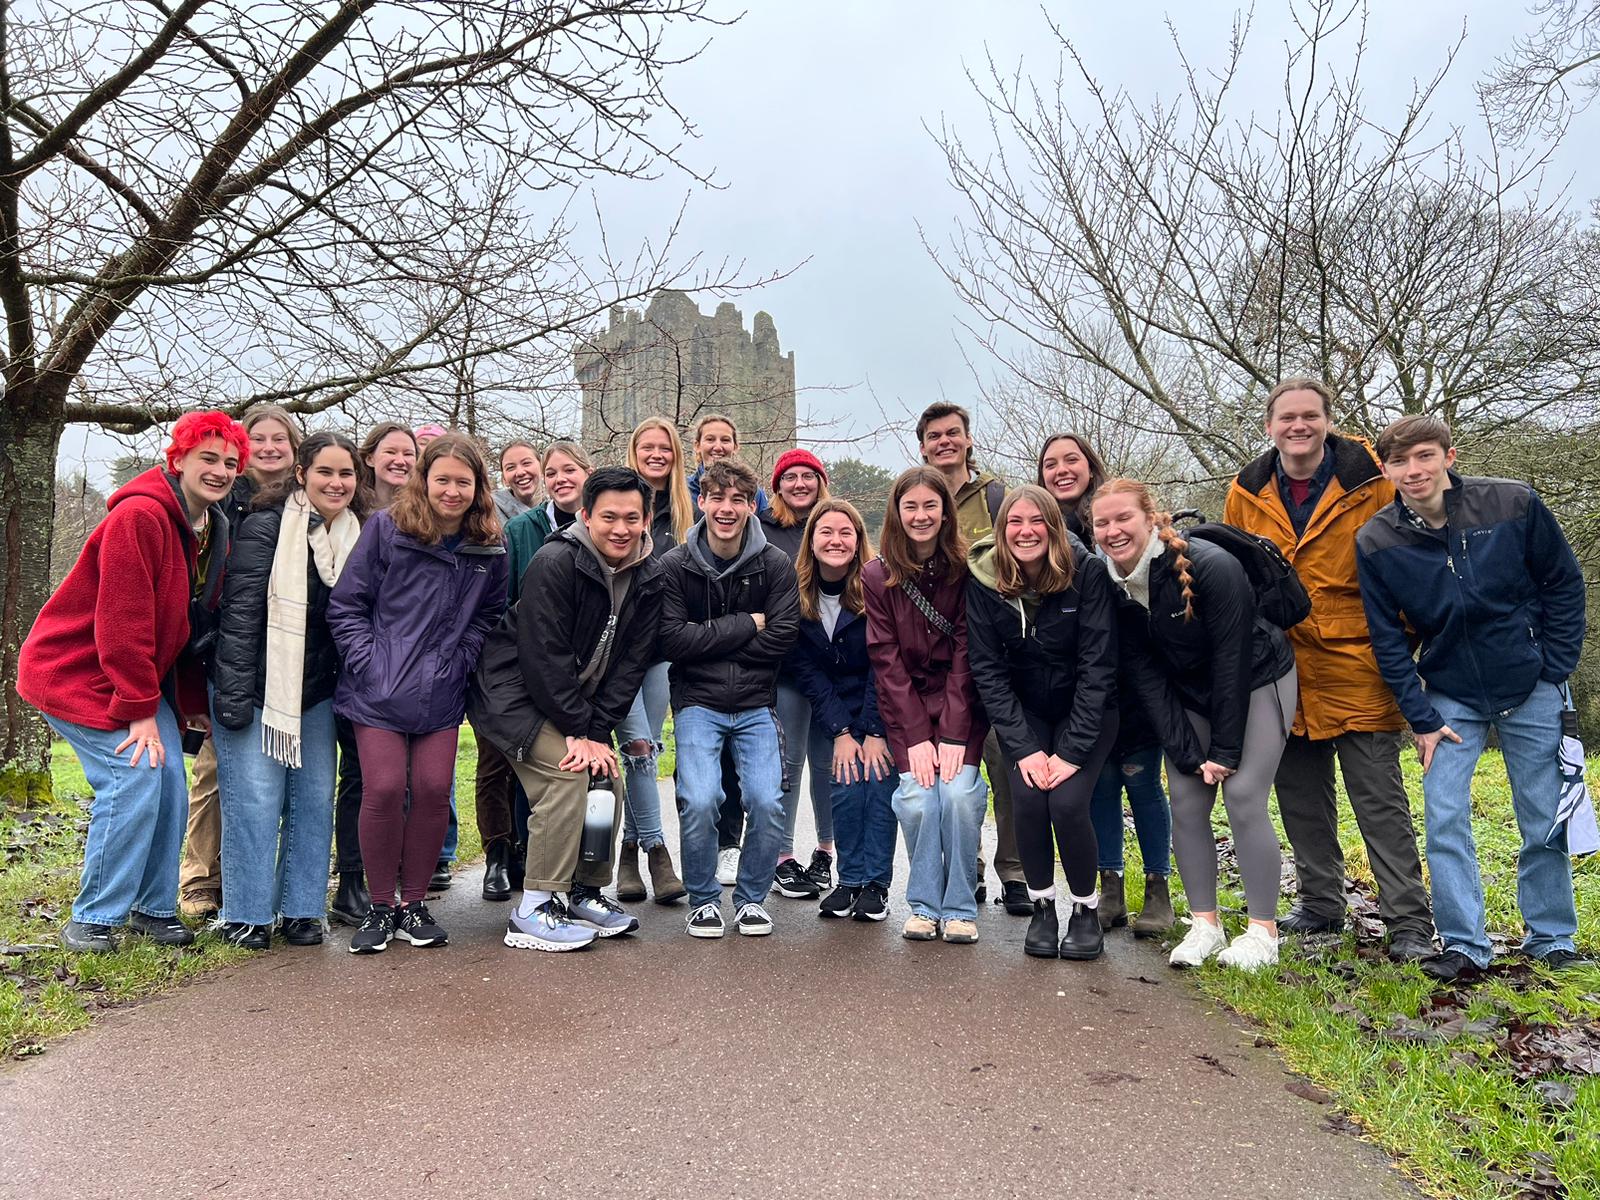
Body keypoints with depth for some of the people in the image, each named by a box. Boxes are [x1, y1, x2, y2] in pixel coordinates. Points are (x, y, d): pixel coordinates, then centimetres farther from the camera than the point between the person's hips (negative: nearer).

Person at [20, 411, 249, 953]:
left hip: (138, 677, 8)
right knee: (134, 778, -16)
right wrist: (140, 709, -22)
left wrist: (193, 701, 6)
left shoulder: (214, 531, 4)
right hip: (76, 673, -8)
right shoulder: (140, 516, -23)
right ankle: (92, 919, -1)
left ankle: (154, 908, 17)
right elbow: (121, 621, -24)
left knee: (171, 785, 1)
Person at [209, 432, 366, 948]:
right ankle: (246, 914, 9)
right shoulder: (268, 525, -10)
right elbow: (241, 611, -14)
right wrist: (234, 693, -19)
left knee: (315, 797, 6)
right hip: (258, 685, -5)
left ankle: (302, 908, 17)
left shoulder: (355, 534, 8)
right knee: (256, 797, -3)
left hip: (316, 690, 6)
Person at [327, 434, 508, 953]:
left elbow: (488, 614, 13)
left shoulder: (489, 547, 2)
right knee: (384, 790, -4)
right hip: (379, 691, -2)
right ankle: (380, 907, 14)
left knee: (433, 792, 1)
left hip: (441, 695, 3)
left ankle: (413, 904, 18)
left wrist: (459, 660, 0)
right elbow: (345, 604, -3)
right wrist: (368, 662, -11)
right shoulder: (386, 529, -6)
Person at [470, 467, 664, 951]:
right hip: (516, 692, -7)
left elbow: (631, 662, -3)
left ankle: (584, 892, 17)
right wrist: (580, 731, -21)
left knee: (607, 779, -2)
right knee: (568, 773, -21)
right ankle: (533, 911, -12)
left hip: (576, 698, 7)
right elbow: (544, 657, -23)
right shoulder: (556, 562, -22)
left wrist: (599, 728, -12)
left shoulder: (647, 578, -3)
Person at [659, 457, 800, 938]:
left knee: (767, 802, -14)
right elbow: (673, 640, -11)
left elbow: (782, 636, -7)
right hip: (698, 703, -1)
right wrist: (745, 625, -11)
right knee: (699, 802, -19)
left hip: (755, 704, 1)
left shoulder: (775, 564, 2)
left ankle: (751, 898, 11)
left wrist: (709, 639, -9)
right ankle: (704, 900, 7)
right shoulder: (676, 565, -2)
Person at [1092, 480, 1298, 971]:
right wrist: (1187, 753, -14)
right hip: (1190, 695, 5)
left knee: (1243, 797, -12)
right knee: (1186, 802, -2)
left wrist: (1225, 749, -21)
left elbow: (1233, 660, -24)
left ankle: (1263, 931, 0)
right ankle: (1205, 925, 9)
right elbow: (1146, 674, -10)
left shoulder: (1212, 567, -29)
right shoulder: (1114, 585, -12)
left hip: (1257, 682, -5)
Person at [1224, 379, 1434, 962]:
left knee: (1380, 799, 0)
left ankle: (1410, 922, 10)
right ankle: (1320, 903, 29)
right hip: (1283, 673, 4)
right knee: (1302, 798, 14)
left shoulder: (1370, 483, -5)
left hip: (1357, 668, -3)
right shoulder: (1246, 493, 4)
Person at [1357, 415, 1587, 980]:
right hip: (1449, 697, 1)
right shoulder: (1375, 541, -12)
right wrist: (1421, 719, -7)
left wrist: (1556, 668, -4)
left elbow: (1564, 582, 0)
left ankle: (1551, 939, 27)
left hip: (1531, 690, 0)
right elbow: (1388, 638, -5)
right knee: (1445, 821, -6)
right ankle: (1464, 948, 6)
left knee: (1544, 823, 8)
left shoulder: (1514, 504, -14)